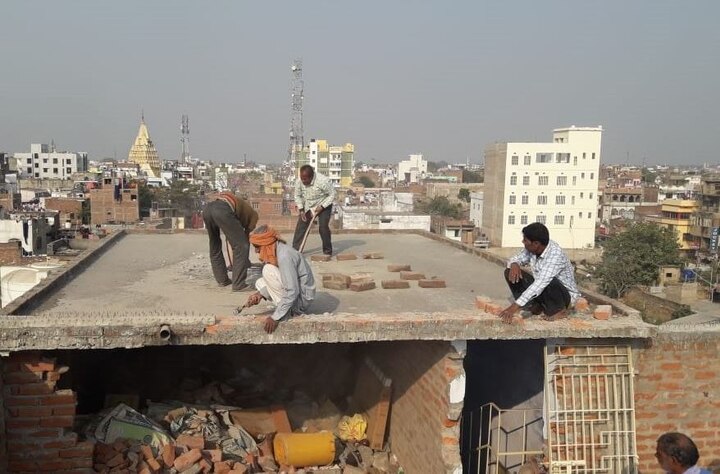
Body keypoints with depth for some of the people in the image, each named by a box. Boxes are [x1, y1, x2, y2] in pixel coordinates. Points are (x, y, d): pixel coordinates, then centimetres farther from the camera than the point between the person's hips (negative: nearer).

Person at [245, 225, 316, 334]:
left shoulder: (284, 256, -26)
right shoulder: (275, 250, 3)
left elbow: (292, 293, -30)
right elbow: (274, 283, 13)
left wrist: (276, 318, -28)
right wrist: (260, 294, -3)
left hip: (302, 298, -10)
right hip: (293, 291, 10)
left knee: (268, 271, -19)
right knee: (260, 283, 15)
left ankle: (286, 313, -10)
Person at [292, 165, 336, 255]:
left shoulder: (323, 181, -33)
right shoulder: (300, 182, -19)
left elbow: (332, 195, -19)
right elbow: (297, 195, -1)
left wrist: (321, 207, -25)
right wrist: (301, 210, -10)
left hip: (323, 206, -4)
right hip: (307, 206, 4)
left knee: (323, 227, -13)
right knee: (300, 226, -4)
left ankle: (327, 250, 5)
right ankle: (295, 250, 2)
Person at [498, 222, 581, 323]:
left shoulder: (555, 254, -33)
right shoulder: (532, 249, -11)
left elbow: (541, 283, -42)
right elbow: (517, 258, 5)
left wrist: (515, 306, -48)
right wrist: (514, 264, -23)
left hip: (565, 295, -7)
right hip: (540, 291, 7)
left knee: (547, 282, -40)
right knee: (510, 272, -8)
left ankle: (559, 310, -10)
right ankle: (536, 306, -1)